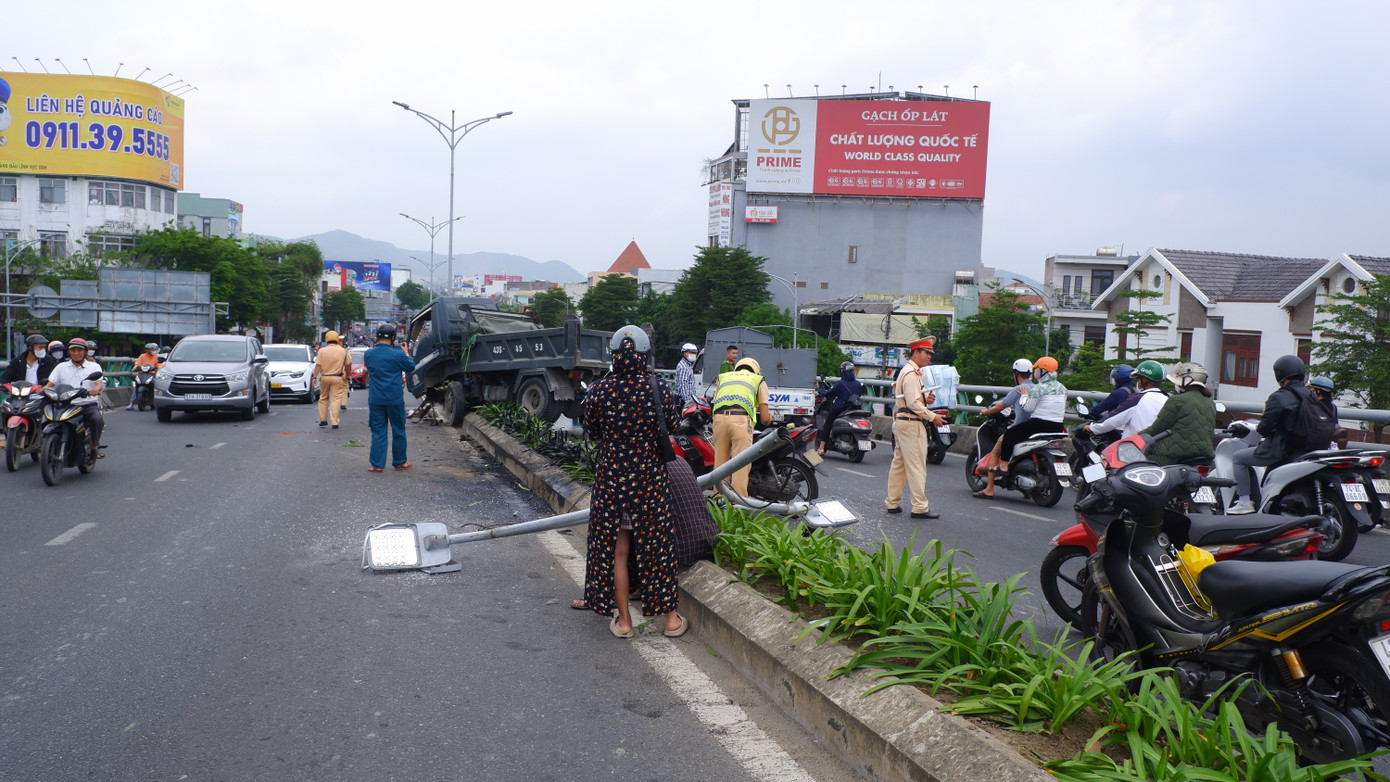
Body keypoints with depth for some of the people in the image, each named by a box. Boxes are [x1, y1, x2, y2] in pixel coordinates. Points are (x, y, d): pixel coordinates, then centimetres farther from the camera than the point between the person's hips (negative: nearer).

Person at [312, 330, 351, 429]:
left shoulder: (322, 351, -1)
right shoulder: (343, 351, 0)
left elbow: (318, 365, -7)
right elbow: (348, 365, 6)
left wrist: (314, 377, -5)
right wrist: (347, 375, 21)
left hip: (324, 377, 1)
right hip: (337, 378, -1)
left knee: (323, 398, 16)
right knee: (336, 399, -1)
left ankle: (323, 420, 18)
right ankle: (334, 422, -7)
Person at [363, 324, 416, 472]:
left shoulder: (368, 354, -2)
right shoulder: (397, 354, -12)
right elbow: (411, 366, 3)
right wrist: (406, 353, 20)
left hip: (375, 400, 3)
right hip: (395, 400, -3)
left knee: (378, 432, 7)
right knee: (398, 431, 11)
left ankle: (377, 464, 4)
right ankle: (399, 462, 20)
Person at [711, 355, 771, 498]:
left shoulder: (723, 377, 32)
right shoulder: (758, 380, 23)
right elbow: (765, 418, 17)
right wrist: (769, 419, 39)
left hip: (719, 418, 3)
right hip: (741, 420, -3)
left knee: (720, 463, 10)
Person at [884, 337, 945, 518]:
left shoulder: (907, 371, 18)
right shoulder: (912, 373, -14)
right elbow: (913, 403, -21)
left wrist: (925, 398, 4)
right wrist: (932, 417, -14)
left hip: (901, 421, 11)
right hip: (912, 424, -11)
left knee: (899, 463, 12)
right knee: (916, 466, -8)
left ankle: (892, 503, 17)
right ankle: (920, 507, -7)